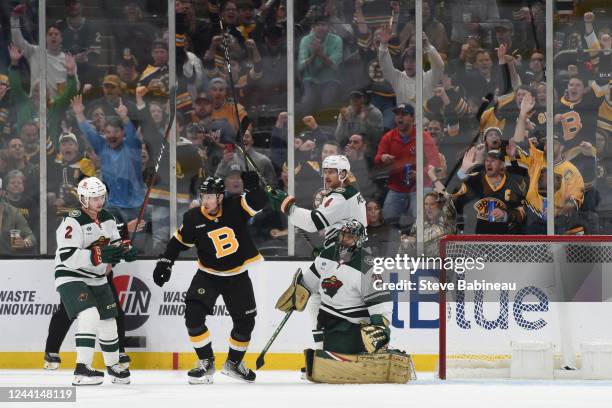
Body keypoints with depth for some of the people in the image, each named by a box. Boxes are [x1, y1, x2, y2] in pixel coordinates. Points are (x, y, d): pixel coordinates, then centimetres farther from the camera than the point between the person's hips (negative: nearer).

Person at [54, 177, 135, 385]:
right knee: (90, 316, -27)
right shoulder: (73, 222, -21)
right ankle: (82, 369, -27)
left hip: (97, 279, 8)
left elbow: (115, 243, 16)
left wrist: (125, 250, -8)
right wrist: (98, 256, -36)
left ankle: (113, 365, 38)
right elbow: (67, 257, -29)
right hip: (71, 278, -8)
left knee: (108, 321, 15)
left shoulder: (108, 219, 4)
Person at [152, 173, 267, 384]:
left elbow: (258, 202, -26)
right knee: (193, 315, -18)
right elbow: (179, 241, 1)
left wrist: (252, 183, -41)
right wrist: (165, 262, -4)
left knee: (245, 322, 4)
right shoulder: (193, 218, -12)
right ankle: (206, 363, -3)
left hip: (238, 275, 0)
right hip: (208, 275, 0)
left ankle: (234, 363, 28)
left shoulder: (235, 207, -14)